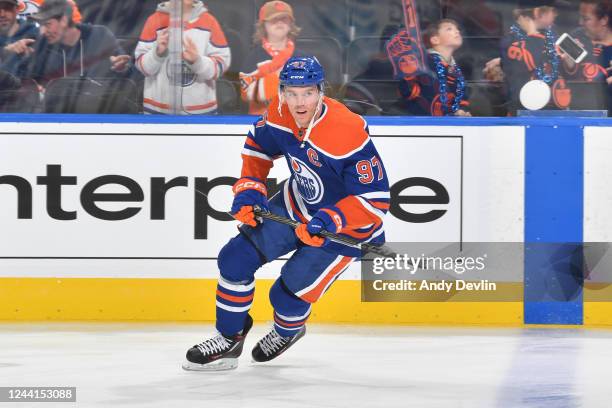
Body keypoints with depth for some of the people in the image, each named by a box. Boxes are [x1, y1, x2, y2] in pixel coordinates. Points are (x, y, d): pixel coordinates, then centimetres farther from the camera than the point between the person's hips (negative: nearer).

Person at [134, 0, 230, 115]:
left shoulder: (208, 21, 2)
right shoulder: (155, 20, 0)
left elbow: (221, 64, -1)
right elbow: (142, 64, 0)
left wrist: (197, 61, -20)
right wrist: (158, 53, -20)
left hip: (200, 111, 1)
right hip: (159, 110, -1)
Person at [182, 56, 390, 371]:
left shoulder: (349, 134, -35)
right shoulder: (279, 114, -15)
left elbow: (375, 200, -30)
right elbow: (258, 147, 8)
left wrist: (328, 222, -39)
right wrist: (249, 190, -6)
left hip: (346, 223, -6)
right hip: (298, 204, 6)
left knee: (288, 294, -3)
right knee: (236, 258, -2)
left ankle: (288, 330, 35)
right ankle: (229, 339, 19)